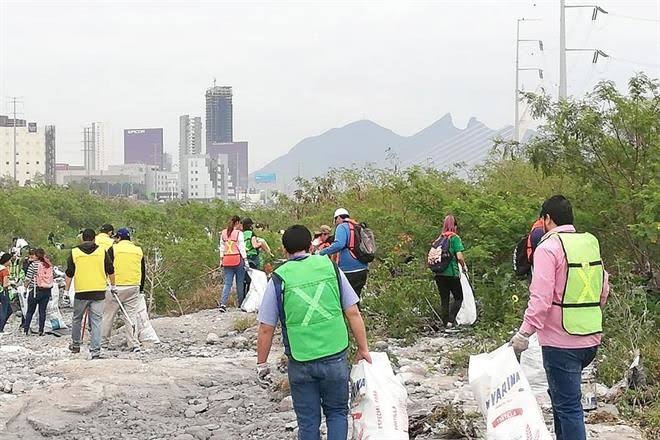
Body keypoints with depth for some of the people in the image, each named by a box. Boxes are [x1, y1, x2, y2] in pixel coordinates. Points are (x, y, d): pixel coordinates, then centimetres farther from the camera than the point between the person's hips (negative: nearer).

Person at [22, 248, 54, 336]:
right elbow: (52, 278, 6)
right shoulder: (49, 265, 3)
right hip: (47, 291, 4)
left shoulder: (34, 264, -9)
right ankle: (41, 331, 4)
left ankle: (26, 329, 7)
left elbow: (28, 279, -9)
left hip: (35, 290, -3)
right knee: (42, 311, 7)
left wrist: (25, 286, 5)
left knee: (30, 311, 6)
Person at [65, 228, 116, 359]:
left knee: (77, 319, 19)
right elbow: (110, 271, 7)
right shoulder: (102, 251, 3)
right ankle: (95, 351, -6)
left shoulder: (74, 253, 2)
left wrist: (66, 291, 13)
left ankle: (75, 344, 31)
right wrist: (113, 286, 21)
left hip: (81, 292, 0)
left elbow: (69, 274, 4)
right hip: (99, 292, 0)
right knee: (96, 321, 0)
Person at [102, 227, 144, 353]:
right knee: (131, 316, 6)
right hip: (134, 288, 4)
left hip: (116, 286, -4)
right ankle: (134, 344, 0)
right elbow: (143, 272, 16)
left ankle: (102, 341, 14)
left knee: (108, 315, 7)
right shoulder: (138, 250, 11)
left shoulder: (113, 249, -3)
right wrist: (141, 288, 24)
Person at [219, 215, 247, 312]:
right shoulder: (239, 233, -8)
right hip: (238, 259, -4)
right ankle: (240, 303, 18)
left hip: (227, 260, 4)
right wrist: (245, 260, -3)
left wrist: (221, 260, 19)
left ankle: (223, 303, -13)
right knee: (240, 282, 9)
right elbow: (242, 248, -8)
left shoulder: (223, 233, 8)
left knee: (227, 283, 3)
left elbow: (222, 248, 13)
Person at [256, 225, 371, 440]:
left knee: (308, 422, 12)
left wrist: (261, 364, 11)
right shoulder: (330, 268, 1)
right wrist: (363, 349, 11)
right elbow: (353, 313, 2)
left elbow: (266, 329, -1)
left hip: (301, 363, -1)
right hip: (335, 356, 1)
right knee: (337, 413, 17)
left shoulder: (278, 280, -3)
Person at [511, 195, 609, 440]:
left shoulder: (548, 248, -12)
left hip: (561, 342, -7)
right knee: (560, 394, 22)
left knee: (568, 405, -3)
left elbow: (541, 298, -20)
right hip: (591, 339, 7)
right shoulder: (591, 243, 10)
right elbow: (604, 290, 15)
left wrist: (524, 333, -16)